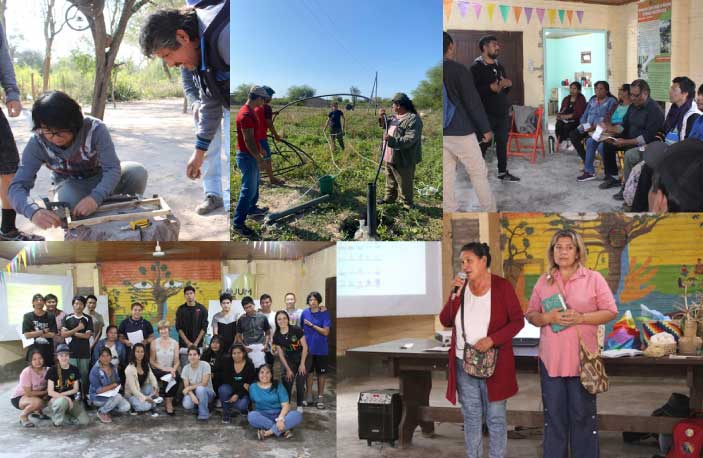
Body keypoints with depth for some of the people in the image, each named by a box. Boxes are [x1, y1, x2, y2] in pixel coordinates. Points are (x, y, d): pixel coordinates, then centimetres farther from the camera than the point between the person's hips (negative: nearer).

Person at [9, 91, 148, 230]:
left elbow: (112, 169, -33)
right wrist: (34, 211, -54)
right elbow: (17, 186, -30)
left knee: (138, 173, -28)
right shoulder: (37, 143, -26)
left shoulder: (95, 128, -31)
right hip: (70, 185, 0)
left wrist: (95, 197, -54)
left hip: (102, 179, 0)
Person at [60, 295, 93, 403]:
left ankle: (84, 396, 12)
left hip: (84, 352, 0)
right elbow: (63, 334, -5)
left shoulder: (88, 319, 3)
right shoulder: (67, 318, 4)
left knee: (84, 375, 3)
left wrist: (72, 333, -6)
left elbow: (87, 335, -6)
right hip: (71, 352, 0)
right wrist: (77, 328, -14)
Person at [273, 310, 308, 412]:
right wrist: (288, 369, -6)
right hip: (289, 360, 3)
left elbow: (305, 346, -13)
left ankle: (299, 406, 10)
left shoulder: (297, 330, -18)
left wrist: (302, 364, -14)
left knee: (300, 384, -7)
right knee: (286, 383, -4)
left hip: (302, 358, -3)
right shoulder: (276, 336, -8)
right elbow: (280, 354, -3)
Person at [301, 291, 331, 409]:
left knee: (321, 374, 7)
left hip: (321, 349, -2)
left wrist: (311, 325, -15)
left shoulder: (324, 314, -9)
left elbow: (325, 332, -14)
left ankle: (320, 398, 18)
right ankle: (309, 397, 21)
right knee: (308, 372, 10)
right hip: (308, 348, 2)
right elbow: (301, 328, 9)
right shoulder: (305, 313, -1)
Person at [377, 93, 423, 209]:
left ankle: (407, 206, 20)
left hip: (403, 160, -9)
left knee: (405, 185, 5)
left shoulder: (413, 119, -22)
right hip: (390, 157, 9)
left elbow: (410, 140, -30)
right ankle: (389, 198, 44)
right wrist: (382, 116, 3)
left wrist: (392, 140, -38)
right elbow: (385, 125, 25)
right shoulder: (395, 116, 8)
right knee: (390, 181, 26)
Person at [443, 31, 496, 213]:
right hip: (461, 131, -5)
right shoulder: (459, 70, -11)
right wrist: (486, 129, -4)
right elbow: (473, 102, -11)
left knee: (447, 175, 8)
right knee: (478, 173, 4)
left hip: (442, 133, 5)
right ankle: (491, 212, 11)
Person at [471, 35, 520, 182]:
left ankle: (503, 172, 22)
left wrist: (508, 85, -1)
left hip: (502, 112, 7)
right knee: (482, 144, -3)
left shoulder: (499, 67, 17)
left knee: (502, 142, 11)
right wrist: (490, 88, -25)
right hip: (486, 113, -7)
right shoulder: (476, 67, -7)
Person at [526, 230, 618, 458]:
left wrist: (581, 318, -16)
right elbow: (530, 315, 10)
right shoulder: (543, 282, 9)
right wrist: (548, 317, -12)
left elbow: (610, 311, -2)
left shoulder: (594, 278, 0)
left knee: (583, 415, 5)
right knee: (554, 415, 9)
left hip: (582, 358, -2)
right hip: (550, 359, 3)